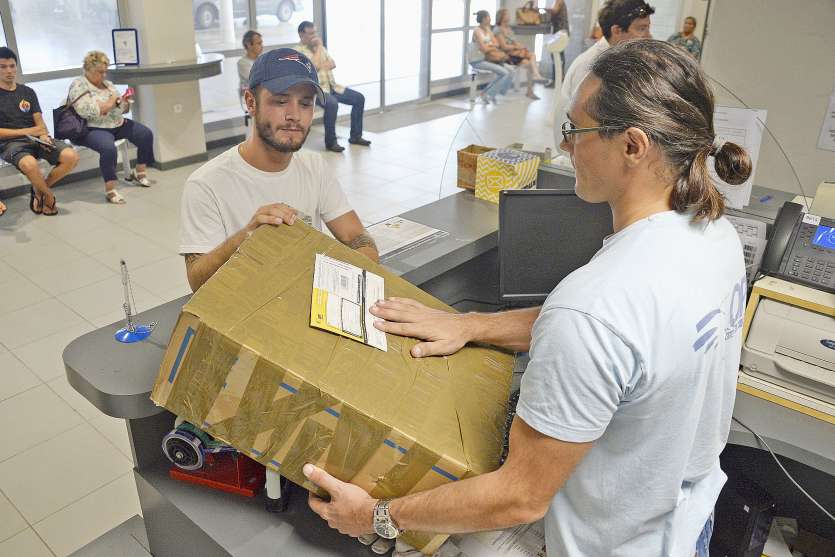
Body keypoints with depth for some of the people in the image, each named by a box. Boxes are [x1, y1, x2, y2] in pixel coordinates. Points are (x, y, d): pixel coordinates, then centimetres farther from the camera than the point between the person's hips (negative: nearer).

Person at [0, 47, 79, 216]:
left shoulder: (27, 92, 16)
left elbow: (39, 121, 10)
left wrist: (44, 135, -12)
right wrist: (26, 131, -11)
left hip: (35, 139, 4)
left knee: (71, 156, -23)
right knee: (30, 164, -39)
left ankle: (39, 190, -2)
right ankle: (48, 196, -7)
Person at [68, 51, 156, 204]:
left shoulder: (107, 84, 15)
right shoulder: (78, 85, -7)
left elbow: (122, 109, 17)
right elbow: (85, 111, -23)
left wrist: (126, 101, -4)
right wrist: (108, 104, -18)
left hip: (117, 124, 8)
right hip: (93, 129, -8)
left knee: (146, 134, -6)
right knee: (108, 148, -36)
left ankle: (139, 173, 9)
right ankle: (110, 190, -29)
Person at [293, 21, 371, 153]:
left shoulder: (319, 47, 18)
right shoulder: (297, 51, -7)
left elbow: (332, 64, 8)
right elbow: (314, 66, -21)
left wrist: (321, 66, -10)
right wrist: (319, 47, -10)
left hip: (331, 86, 8)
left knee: (359, 98, -4)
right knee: (332, 103, -37)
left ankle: (355, 136, 3)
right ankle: (330, 142, -24)